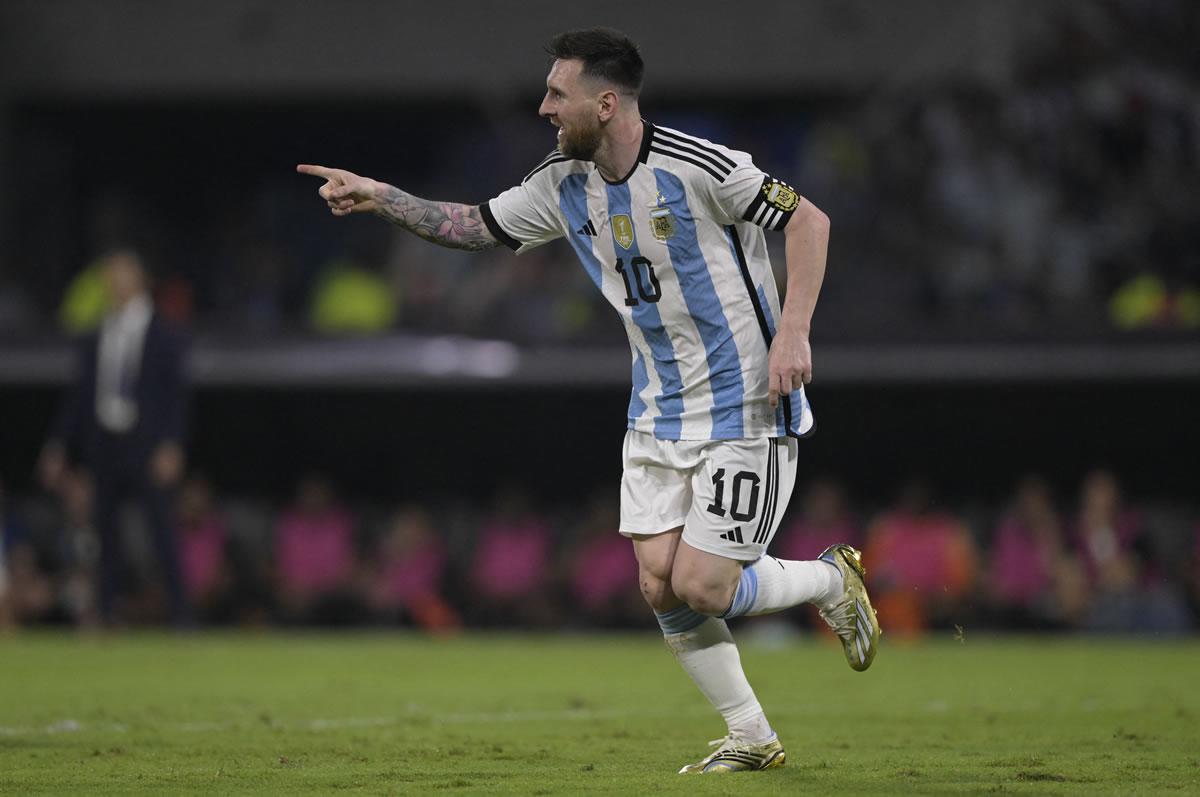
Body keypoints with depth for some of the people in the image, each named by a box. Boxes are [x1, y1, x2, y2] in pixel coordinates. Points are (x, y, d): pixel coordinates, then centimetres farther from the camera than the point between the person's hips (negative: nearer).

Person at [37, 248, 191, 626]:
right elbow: (78, 397, 16)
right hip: (105, 449, 4)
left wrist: (170, 446, -13)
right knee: (105, 535, 2)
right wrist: (57, 446, 10)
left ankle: (180, 614, -8)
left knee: (162, 530, -9)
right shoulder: (95, 342, 14)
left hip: (148, 449, -4)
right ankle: (106, 614, 6)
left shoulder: (165, 338, 4)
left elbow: (177, 395, -2)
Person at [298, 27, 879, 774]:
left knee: (700, 589, -11)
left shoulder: (697, 166, -20)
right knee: (661, 585, -2)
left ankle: (831, 579, 17)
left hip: (745, 409, -7)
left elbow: (809, 219, -15)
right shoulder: (564, 183, 2)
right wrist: (381, 198, 4)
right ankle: (752, 738, 13)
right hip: (660, 412, 7)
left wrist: (793, 334, -22)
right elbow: (478, 226, 15)